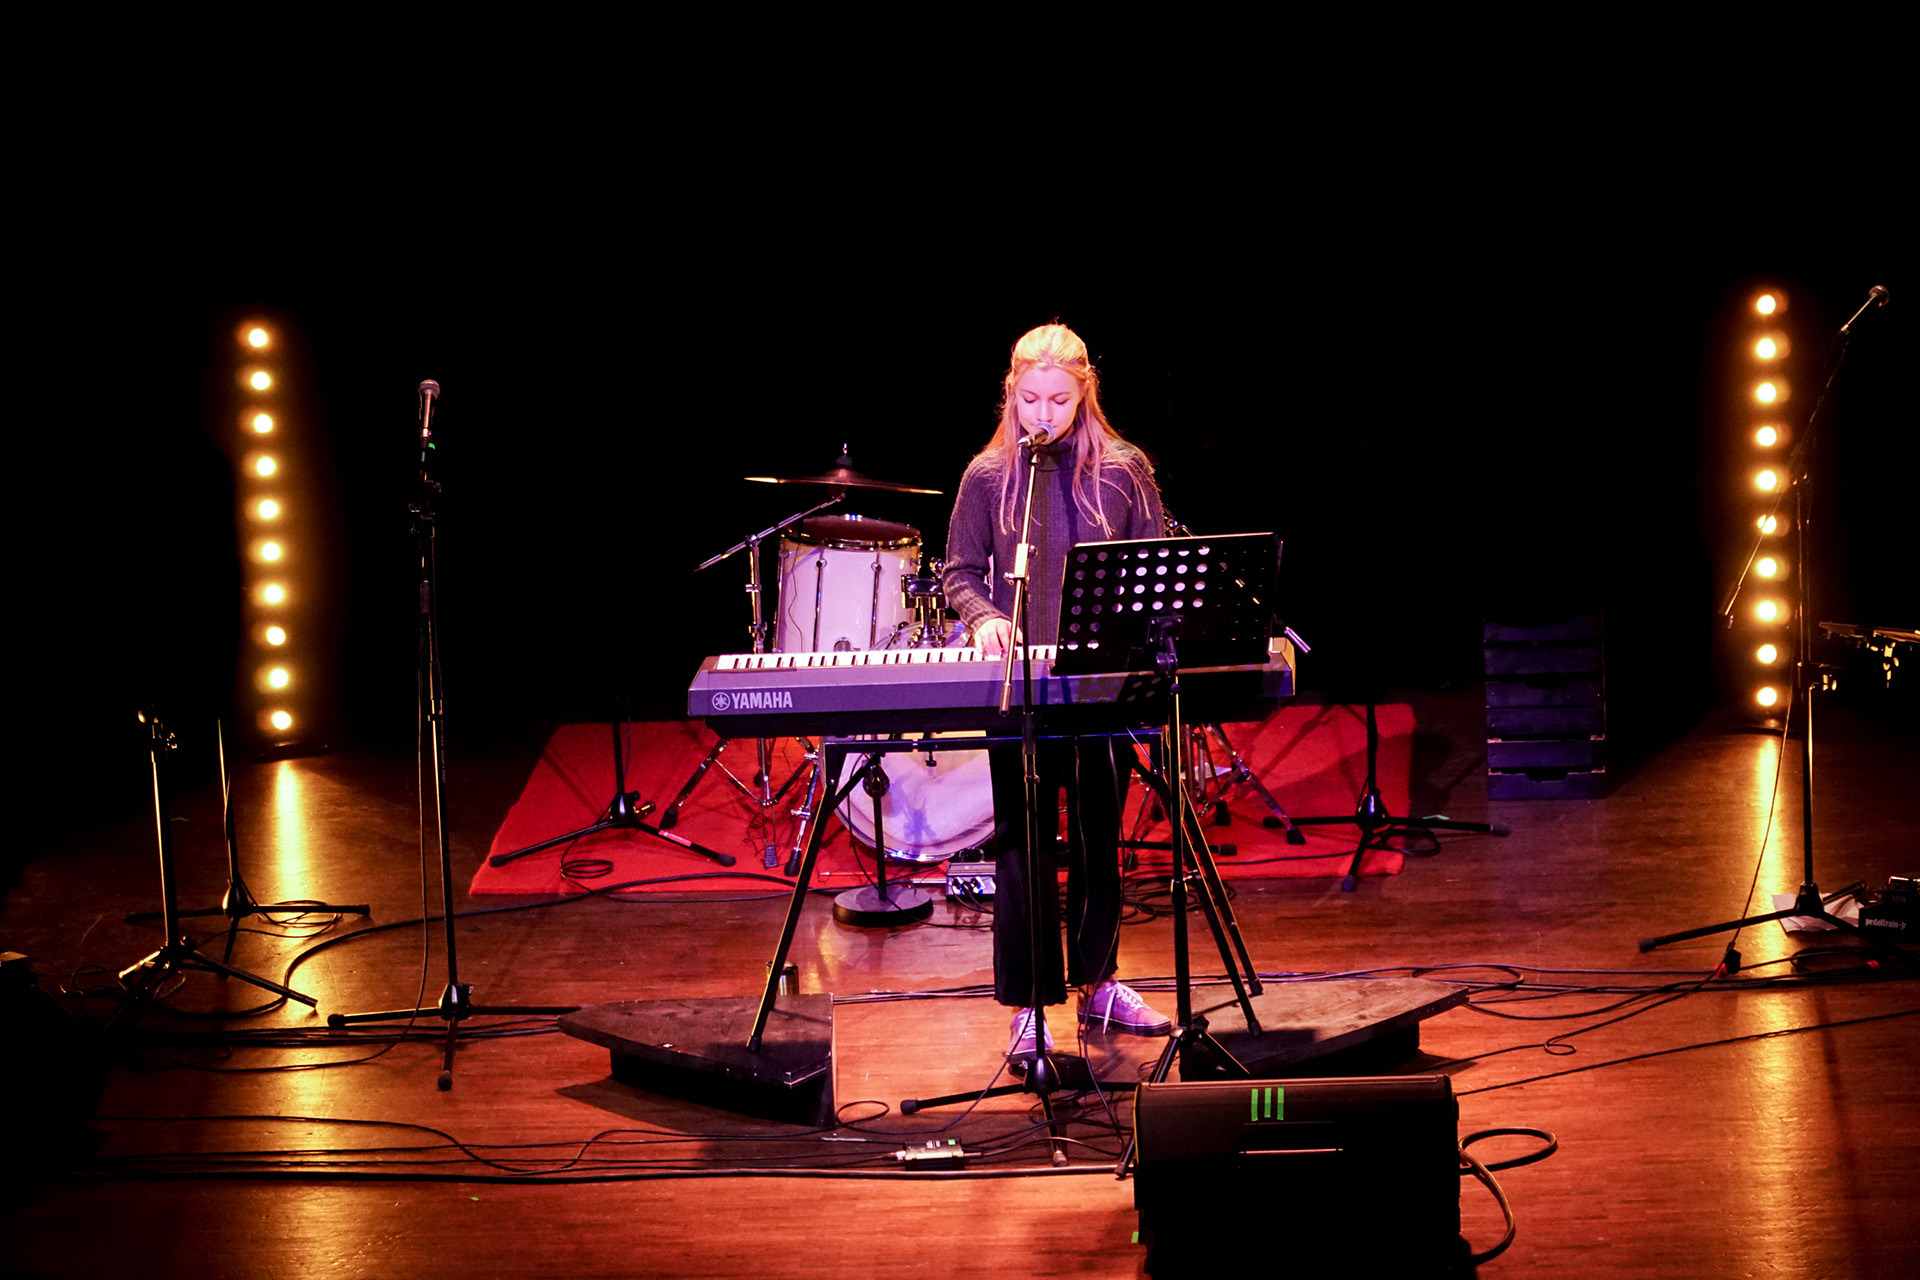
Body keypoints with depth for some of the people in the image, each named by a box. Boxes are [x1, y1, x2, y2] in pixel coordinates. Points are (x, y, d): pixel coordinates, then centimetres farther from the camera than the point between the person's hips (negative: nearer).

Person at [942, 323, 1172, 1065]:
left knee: (1100, 836, 13)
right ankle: (1029, 1011, 4)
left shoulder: (1123, 469, 2)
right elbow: (959, 571, 7)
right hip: (1019, 684, -1)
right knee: (1024, 843, 0)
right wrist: (984, 617, -13)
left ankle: (1097, 984, 28)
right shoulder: (989, 475, 1)